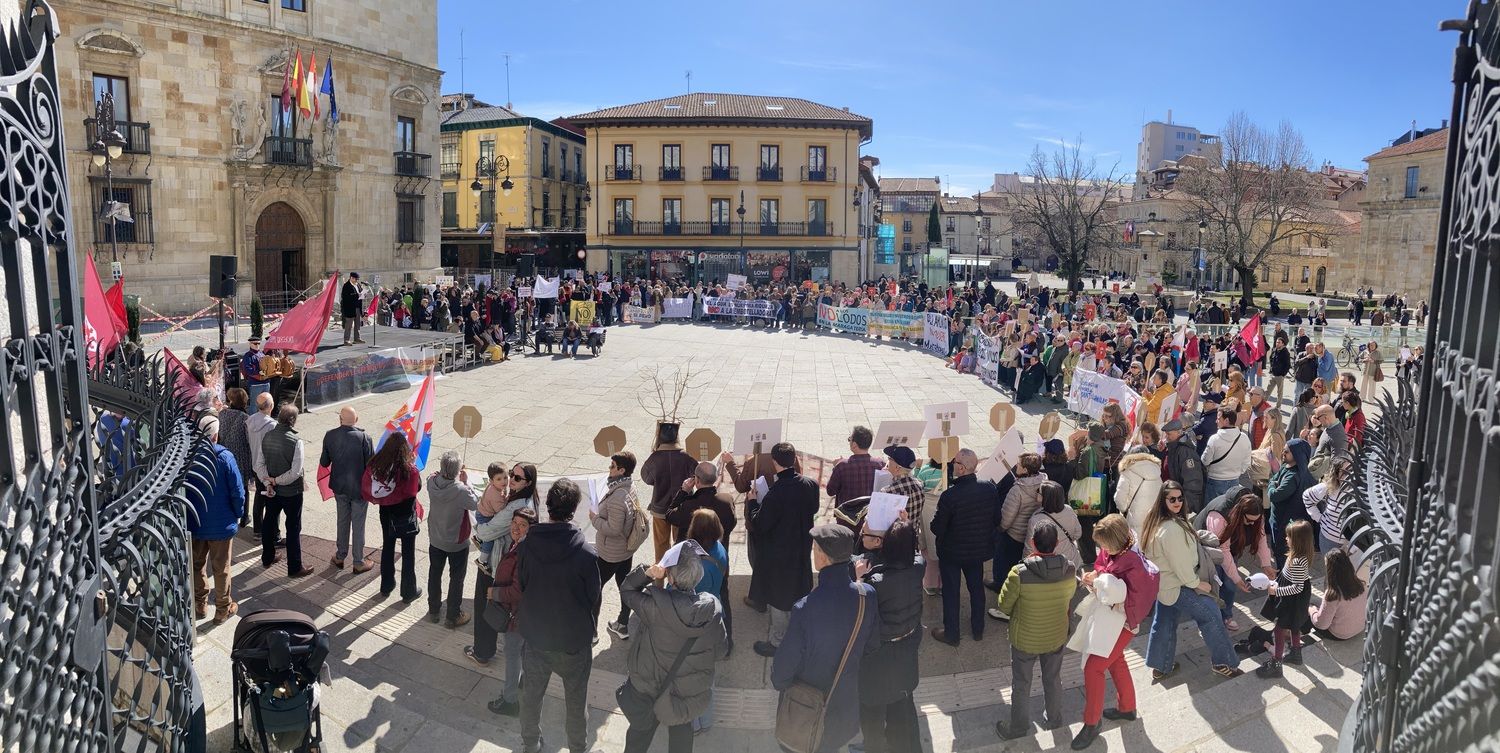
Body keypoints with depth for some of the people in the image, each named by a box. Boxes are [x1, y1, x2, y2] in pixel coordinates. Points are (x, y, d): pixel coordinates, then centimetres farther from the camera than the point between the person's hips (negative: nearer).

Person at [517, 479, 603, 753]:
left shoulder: (526, 545, -16)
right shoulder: (586, 554, -25)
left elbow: (520, 588, -1)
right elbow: (594, 598, -11)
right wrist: (591, 632, 8)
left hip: (535, 636, 3)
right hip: (575, 640, -2)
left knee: (531, 695, 23)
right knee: (576, 699, 19)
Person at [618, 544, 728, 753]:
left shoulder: (654, 607, -32)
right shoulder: (712, 609, -24)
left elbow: (626, 591, -12)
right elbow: (718, 650, -9)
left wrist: (646, 573, -28)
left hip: (650, 689, -2)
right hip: (692, 691, 2)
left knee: (641, 730, 28)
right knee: (682, 729, 31)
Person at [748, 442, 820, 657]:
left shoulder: (777, 492, -31)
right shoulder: (809, 484, -11)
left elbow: (759, 524, -22)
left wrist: (752, 501, -9)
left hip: (779, 554, -7)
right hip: (802, 551, 7)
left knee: (778, 599, 10)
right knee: (796, 593, 25)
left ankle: (776, 642, 25)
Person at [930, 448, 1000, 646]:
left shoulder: (949, 496, -31)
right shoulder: (990, 489, -15)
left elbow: (937, 529, -21)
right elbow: (997, 520, -2)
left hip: (952, 552, -4)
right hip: (979, 549, 5)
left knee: (950, 592, 14)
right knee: (977, 588, 23)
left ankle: (951, 634, 27)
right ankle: (978, 629, 39)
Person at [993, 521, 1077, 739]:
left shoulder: (1020, 574, -32)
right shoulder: (1071, 570, -21)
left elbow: (1004, 606, -17)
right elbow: (1069, 600, -2)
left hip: (1025, 639, -3)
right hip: (1057, 637, 3)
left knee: (1021, 685, 19)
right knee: (1053, 679, 27)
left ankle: (1019, 726, 38)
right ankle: (1054, 719, 48)